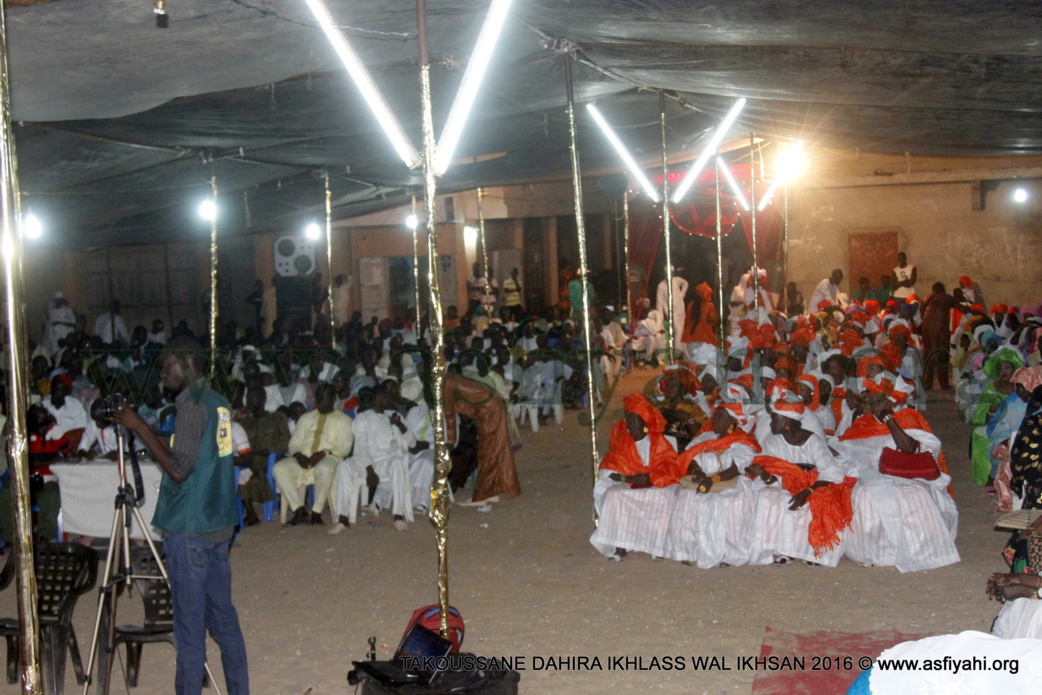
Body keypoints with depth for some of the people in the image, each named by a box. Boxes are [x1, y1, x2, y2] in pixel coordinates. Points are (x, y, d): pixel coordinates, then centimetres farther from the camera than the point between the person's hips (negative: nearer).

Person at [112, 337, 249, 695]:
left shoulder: (192, 404, -14)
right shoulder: (219, 402, 12)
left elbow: (179, 468, -19)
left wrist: (139, 426, -14)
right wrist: (139, 428, 15)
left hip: (190, 529, -9)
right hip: (219, 524, 9)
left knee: (189, 623, -2)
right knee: (222, 615, 13)